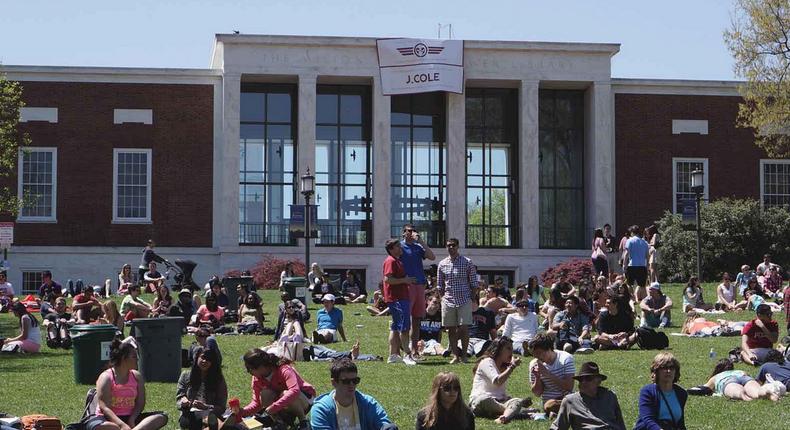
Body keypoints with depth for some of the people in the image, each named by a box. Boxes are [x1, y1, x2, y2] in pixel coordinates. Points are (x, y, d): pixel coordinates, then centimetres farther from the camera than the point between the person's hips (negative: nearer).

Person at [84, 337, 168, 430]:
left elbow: (140, 404, 4)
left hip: (130, 418, 5)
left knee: (162, 417, -18)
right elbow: (104, 407, -18)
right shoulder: (106, 378, -9)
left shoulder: (137, 376, 8)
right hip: (110, 419, -5)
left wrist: (132, 420, -18)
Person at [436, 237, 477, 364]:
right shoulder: (442, 264, 7)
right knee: (451, 329, 4)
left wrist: (472, 297, -3)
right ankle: (455, 355, 9)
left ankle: (464, 354, 4)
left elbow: (474, 283, 3)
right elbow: (440, 285, 14)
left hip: (464, 300, -3)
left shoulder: (467, 262, 0)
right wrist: (443, 297, 6)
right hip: (448, 300, 3)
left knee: (464, 328, -5)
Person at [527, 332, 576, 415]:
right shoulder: (534, 364, 0)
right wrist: (537, 377, -14)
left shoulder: (566, 359, -9)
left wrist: (548, 374, -22)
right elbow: (537, 393, 5)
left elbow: (569, 387, -17)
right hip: (548, 401, 1)